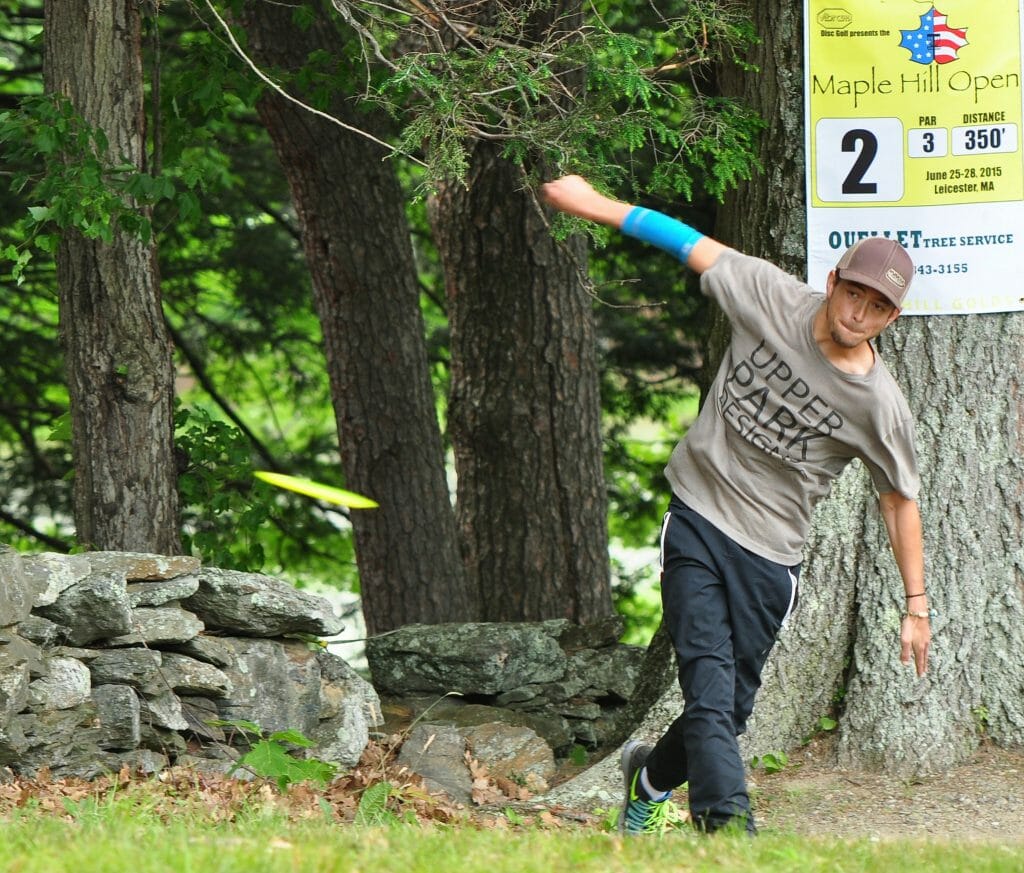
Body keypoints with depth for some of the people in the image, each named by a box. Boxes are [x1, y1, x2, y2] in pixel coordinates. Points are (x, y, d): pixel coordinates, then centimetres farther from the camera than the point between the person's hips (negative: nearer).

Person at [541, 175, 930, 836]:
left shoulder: (881, 408, -9)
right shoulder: (773, 297, -8)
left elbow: (901, 501, 2)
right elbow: (693, 245, 3)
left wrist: (917, 605, 4)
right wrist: (594, 203, 7)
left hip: (769, 559, 1)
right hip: (697, 523, -1)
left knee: (731, 708, 6)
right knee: (710, 691, -16)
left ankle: (651, 779, 36)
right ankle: (730, 829, -24)